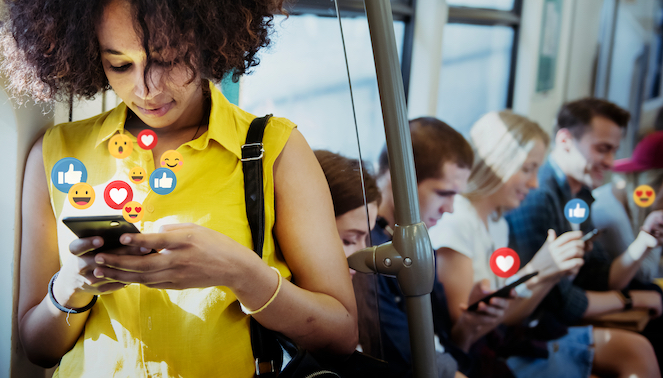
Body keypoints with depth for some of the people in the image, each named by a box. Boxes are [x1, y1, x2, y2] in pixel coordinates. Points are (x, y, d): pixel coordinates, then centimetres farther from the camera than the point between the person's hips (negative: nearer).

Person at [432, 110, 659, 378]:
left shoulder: (497, 223, 14)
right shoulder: (453, 221, -16)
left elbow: (509, 316, 12)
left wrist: (557, 273, -1)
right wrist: (534, 272, -22)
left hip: (509, 339, 10)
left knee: (636, 349, 4)